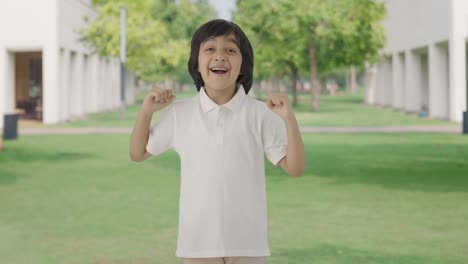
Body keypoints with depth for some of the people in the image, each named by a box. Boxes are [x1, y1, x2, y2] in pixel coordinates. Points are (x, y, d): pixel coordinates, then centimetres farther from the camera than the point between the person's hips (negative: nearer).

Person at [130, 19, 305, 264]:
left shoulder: (260, 114, -5)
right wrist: (146, 110, -3)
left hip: (247, 241, -1)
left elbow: (295, 168, -6)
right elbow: (138, 154, 11)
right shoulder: (179, 113, -1)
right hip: (198, 241, 1)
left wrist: (289, 118, -19)